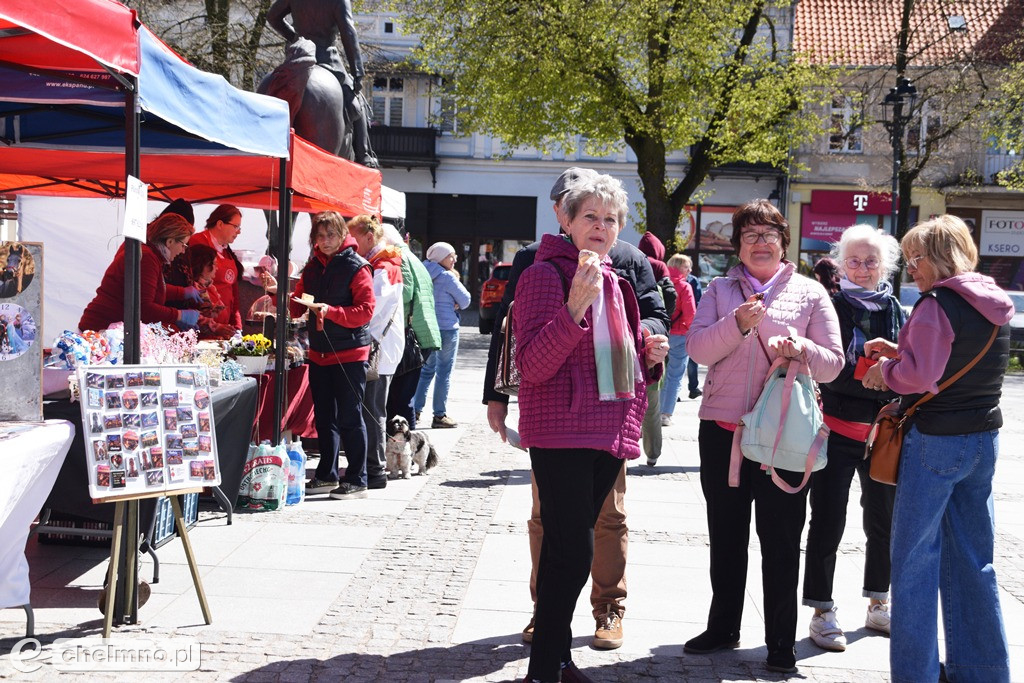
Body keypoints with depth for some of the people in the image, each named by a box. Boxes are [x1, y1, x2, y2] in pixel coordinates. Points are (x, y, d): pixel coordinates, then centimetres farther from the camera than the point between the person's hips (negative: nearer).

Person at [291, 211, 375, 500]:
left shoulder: (356, 267, -8)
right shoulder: (312, 267, 12)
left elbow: (365, 311, -15)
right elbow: (297, 306, 14)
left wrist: (330, 311, -25)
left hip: (349, 354, -7)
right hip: (319, 352, 7)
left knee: (350, 417, -3)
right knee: (324, 416, 13)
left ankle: (356, 481, 4)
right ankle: (326, 476, 24)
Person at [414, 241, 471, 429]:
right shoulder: (447, 277, -14)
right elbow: (465, 301, -8)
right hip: (446, 328, -7)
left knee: (426, 370, 17)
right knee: (444, 372, 0)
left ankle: (415, 410, 16)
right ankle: (440, 416, 3)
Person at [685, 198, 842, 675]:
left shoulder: (810, 293, 4)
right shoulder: (720, 290, 8)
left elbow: (832, 364, 1)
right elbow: (697, 349, -3)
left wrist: (801, 349, -19)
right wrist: (738, 324, -18)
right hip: (721, 427, 2)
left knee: (781, 541, 3)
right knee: (725, 535, 14)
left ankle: (781, 646, 14)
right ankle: (722, 628, 29)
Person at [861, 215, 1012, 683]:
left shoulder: (936, 305, -16)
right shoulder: (995, 305, 10)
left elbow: (919, 375, -22)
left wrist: (884, 369, -4)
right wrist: (899, 353, 11)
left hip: (935, 440, -8)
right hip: (983, 439, 8)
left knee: (915, 559, 1)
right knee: (973, 560, 14)